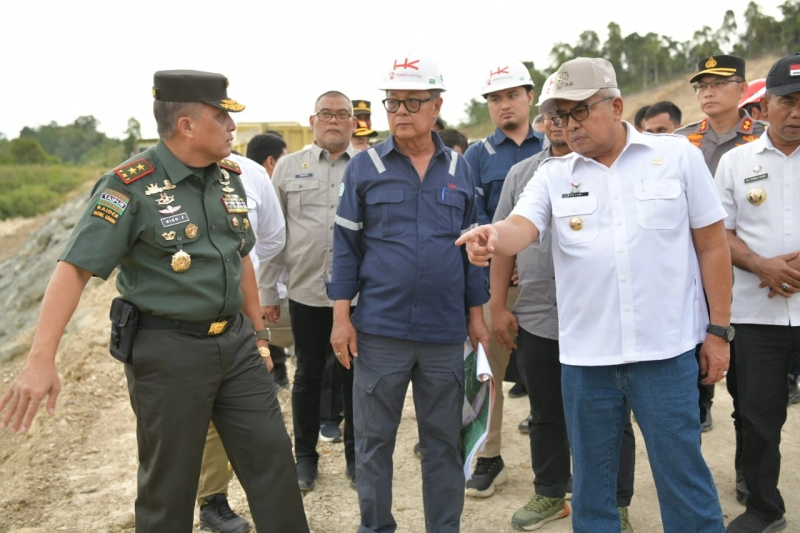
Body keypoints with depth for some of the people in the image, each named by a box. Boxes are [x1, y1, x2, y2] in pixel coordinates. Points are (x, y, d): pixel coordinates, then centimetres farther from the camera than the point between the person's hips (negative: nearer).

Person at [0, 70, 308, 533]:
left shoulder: (229, 177, 6)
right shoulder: (131, 187, -15)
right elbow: (74, 268, -20)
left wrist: (258, 331, 18)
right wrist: (42, 360, -29)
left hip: (235, 341, 6)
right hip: (168, 351, -6)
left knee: (272, 457, 10)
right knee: (169, 483, 9)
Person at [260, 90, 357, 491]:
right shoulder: (289, 167, 5)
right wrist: (267, 291, 4)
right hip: (305, 291, 1)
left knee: (354, 376, 11)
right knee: (308, 375, 13)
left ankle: (355, 454, 27)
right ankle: (304, 456, 28)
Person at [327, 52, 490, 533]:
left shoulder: (460, 169, 7)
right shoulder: (364, 167, 1)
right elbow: (346, 245, 0)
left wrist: (476, 315, 8)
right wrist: (341, 317, -5)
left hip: (446, 332, 2)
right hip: (379, 330, -1)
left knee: (444, 440, 12)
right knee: (374, 439, 9)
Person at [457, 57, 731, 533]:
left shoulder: (678, 156, 1)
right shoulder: (553, 176, 5)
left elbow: (712, 246, 3)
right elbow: (521, 228, -12)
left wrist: (719, 329, 1)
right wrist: (494, 237, -36)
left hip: (665, 350, -2)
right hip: (584, 355, 2)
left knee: (682, 475, 6)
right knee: (591, 479, 15)